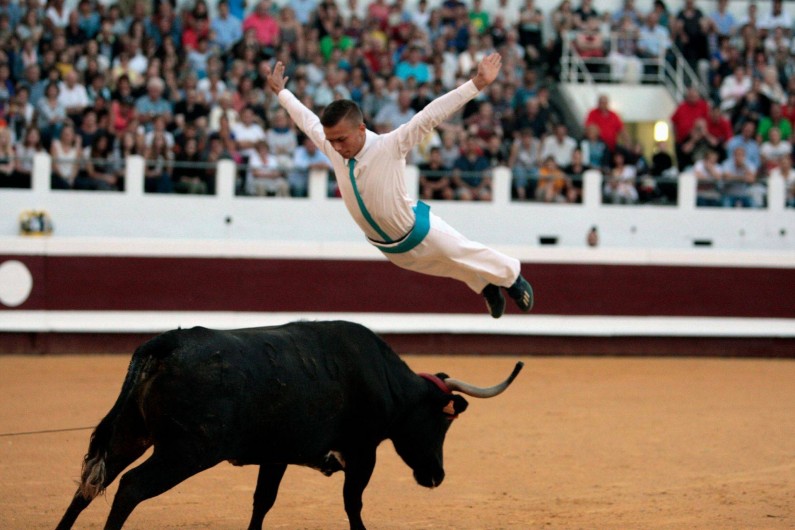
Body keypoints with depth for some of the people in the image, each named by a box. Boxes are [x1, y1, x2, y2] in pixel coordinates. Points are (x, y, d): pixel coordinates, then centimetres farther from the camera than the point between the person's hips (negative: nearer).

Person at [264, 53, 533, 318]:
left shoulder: (390, 146, -34)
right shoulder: (332, 147, -20)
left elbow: (432, 114, -40)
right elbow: (307, 119, -1)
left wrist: (477, 83, -45)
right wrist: (281, 92, 12)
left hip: (420, 232, -5)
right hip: (387, 247, 5)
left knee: (466, 256, 17)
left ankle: (512, 278, 46)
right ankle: (486, 287, 56)